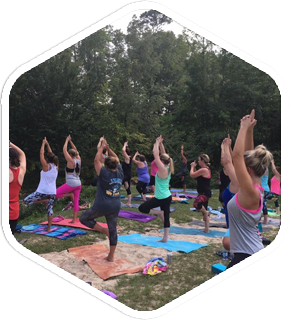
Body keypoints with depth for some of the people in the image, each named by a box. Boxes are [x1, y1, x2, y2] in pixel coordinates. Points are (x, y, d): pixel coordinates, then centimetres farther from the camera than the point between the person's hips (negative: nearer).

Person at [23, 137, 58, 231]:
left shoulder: (46, 166, -11)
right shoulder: (56, 166, 4)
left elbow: (41, 154, -6)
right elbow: (51, 155, 15)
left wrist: (43, 144, 3)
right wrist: (47, 144, 19)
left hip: (42, 191, -6)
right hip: (53, 192, 6)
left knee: (26, 201, 7)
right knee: (50, 209, 12)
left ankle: (44, 201, -3)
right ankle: (49, 228, 11)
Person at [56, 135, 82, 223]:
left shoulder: (70, 161, -11)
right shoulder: (79, 160, 6)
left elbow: (64, 150, -10)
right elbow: (75, 150, 20)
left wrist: (67, 140, 1)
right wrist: (70, 141, 21)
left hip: (71, 183, -8)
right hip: (78, 183, 8)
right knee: (76, 202, 9)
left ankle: (70, 194, -5)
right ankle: (74, 219, 11)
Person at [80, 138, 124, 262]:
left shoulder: (104, 173, -15)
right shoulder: (120, 173, -1)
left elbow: (96, 160, -6)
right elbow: (116, 159, 13)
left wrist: (102, 147, 3)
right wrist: (108, 148, 12)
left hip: (102, 206, -5)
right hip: (115, 206, 5)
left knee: (83, 218, 15)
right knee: (113, 230, 13)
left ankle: (104, 230, 3)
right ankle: (111, 256, 20)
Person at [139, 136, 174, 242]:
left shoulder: (162, 169, -18)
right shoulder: (167, 169, 4)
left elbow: (155, 154, -19)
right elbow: (162, 155, 15)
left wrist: (157, 142, -9)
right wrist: (160, 143, 15)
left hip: (161, 198, -9)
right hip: (167, 197, 9)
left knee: (142, 208, -2)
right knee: (166, 217, 12)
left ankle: (159, 212, 4)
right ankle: (165, 238, 18)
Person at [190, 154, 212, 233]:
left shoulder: (203, 170, -18)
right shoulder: (206, 169, 15)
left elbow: (192, 175, -15)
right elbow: (196, 177, 22)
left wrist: (192, 167, 0)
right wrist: (194, 167, 17)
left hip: (205, 193, -11)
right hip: (204, 193, 11)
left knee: (196, 203, -32)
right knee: (204, 209, 14)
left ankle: (206, 212, -7)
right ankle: (207, 228, 21)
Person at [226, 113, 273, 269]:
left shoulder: (251, 192, -22)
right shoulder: (256, 188, 1)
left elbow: (237, 155, -28)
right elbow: (246, 155, 8)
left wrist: (244, 127, -19)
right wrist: (247, 128, 5)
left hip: (247, 257, -9)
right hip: (253, 253, 9)